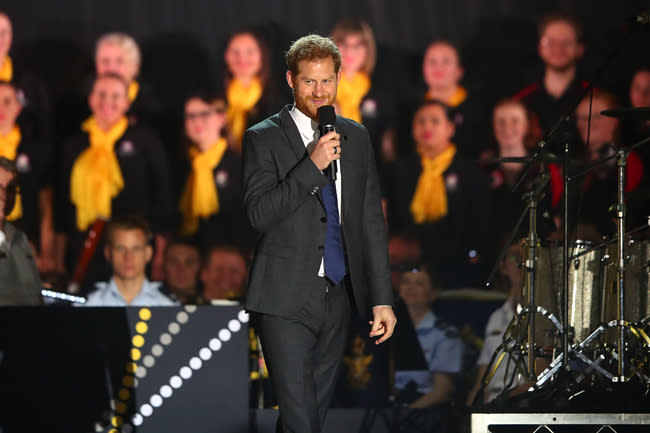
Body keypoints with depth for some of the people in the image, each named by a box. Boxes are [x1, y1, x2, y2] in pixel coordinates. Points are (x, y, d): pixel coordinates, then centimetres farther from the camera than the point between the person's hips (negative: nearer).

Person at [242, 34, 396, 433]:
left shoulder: (356, 138, 12)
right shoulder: (264, 138, -2)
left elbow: (372, 221, 13)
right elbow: (259, 214, -12)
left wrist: (382, 299, 8)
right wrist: (312, 165, -20)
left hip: (338, 296, 5)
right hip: (287, 299, -5)